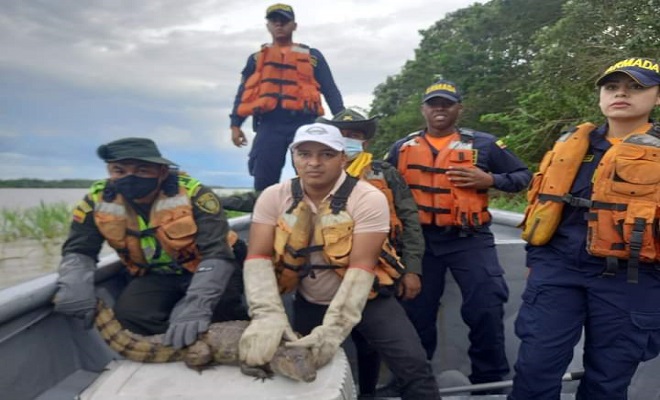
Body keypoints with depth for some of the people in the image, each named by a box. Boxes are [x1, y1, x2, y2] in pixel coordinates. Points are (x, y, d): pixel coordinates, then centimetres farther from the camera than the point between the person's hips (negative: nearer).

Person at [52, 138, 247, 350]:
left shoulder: (192, 193, -27)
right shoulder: (98, 200, -12)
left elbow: (217, 253, -32)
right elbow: (78, 251, -6)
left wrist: (196, 305, -46)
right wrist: (75, 286, -30)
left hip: (204, 273, -3)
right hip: (155, 276, 4)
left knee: (220, 307, -31)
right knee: (129, 315, -23)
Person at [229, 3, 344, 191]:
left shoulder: (312, 55, 17)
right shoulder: (256, 58, 21)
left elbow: (330, 90, 12)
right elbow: (243, 93, 18)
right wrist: (235, 124, 7)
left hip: (304, 123, -1)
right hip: (269, 124, 1)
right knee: (264, 182, -3)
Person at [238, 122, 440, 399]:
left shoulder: (369, 198, -19)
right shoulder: (273, 197, -10)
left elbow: (361, 267, -26)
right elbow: (258, 258, -18)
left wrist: (333, 328, -37)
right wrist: (267, 315, -35)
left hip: (364, 299, -2)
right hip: (308, 302, 3)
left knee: (414, 366, -12)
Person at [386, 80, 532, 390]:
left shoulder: (483, 144, 2)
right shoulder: (402, 148, 8)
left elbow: (523, 176, 7)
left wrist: (490, 180, -11)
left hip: (469, 240, -1)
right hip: (420, 240, 2)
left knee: (486, 310, -2)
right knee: (416, 312, 12)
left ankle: (490, 378, 21)